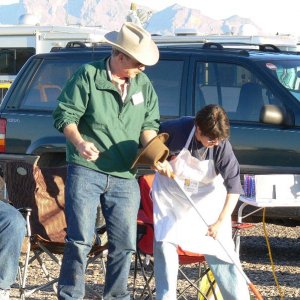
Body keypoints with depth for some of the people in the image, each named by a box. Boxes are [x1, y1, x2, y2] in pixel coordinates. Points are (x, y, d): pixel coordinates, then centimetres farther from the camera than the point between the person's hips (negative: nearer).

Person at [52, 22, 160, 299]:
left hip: (124, 177, 5)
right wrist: (79, 143, -21)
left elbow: (149, 124, 14)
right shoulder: (88, 76, -3)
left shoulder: (144, 85, 11)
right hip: (86, 170, -4)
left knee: (124, 243, 6)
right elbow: (65, 115, -4)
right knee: (80, 240, -7)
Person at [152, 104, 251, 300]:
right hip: (170, 193, 0)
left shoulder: (222, 146, -26)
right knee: (165, 242, -4)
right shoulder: (177, 130, -26)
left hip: (207, 195, 0)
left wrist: (221, 222, -34)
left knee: (220, 246, -4)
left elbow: (234, 187, -26)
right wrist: (160, 161, -23)